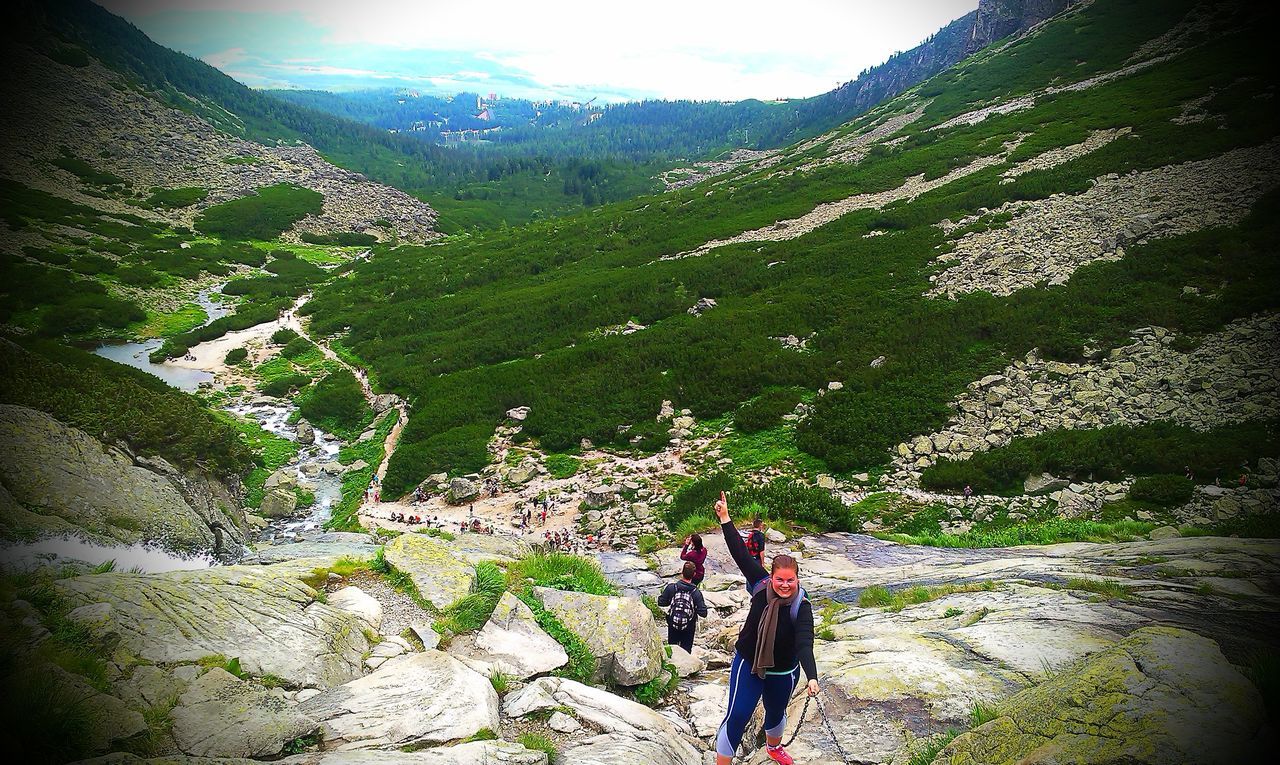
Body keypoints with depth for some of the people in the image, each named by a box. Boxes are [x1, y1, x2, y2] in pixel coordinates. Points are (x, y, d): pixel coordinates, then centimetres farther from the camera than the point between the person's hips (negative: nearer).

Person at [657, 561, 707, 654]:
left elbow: (661, 602, -8)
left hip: (673, 625, 1)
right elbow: (703, 613, -19)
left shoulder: (671, 588, -18)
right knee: (686, 650, 16)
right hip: (689, 627, -1)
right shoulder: (696, 593, -20)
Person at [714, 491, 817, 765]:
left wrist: (812, 677, -52)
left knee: (776, 713, 26)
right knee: (736, 716, -7)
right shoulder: (761, 585, -18)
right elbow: (741, 553, -20)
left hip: (783, 672, 0)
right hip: (748, 663, 0)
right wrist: (725, 518, -23)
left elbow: (805, 644, -37)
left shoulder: (801, 607, -25)